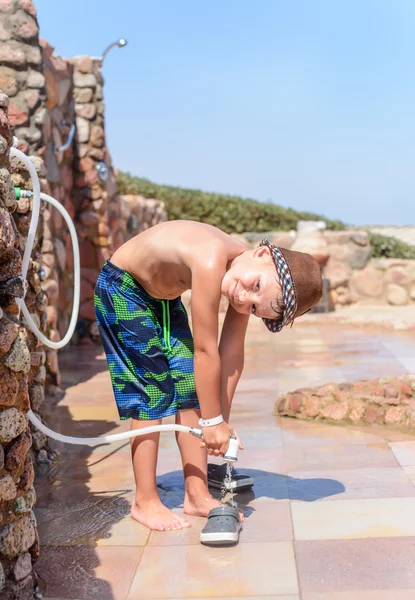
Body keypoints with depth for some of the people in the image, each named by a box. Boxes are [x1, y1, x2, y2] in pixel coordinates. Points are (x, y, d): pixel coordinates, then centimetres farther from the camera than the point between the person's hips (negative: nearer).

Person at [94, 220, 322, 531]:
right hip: (123, 289, -7)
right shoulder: (212, 262, -40)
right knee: (152, 394, -8)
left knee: (191, 390, 2)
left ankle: (197, 494, 13)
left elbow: (232, 353, -9)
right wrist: (213, 422, -23)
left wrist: (221, 420, -9)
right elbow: (205, 351, -33)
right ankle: (145, 502, 5)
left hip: (164, 296, 7)